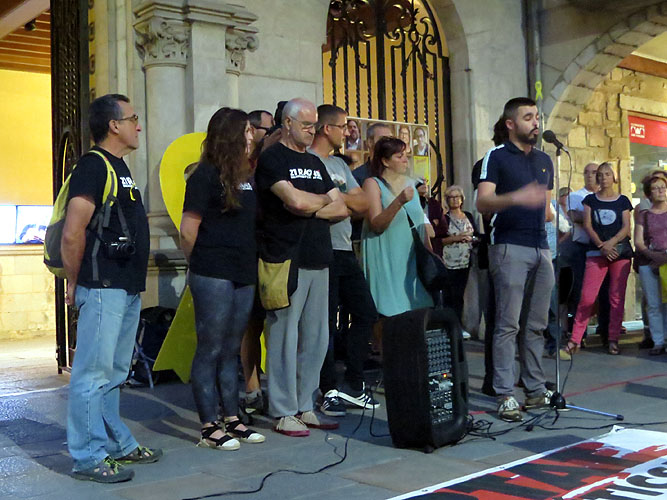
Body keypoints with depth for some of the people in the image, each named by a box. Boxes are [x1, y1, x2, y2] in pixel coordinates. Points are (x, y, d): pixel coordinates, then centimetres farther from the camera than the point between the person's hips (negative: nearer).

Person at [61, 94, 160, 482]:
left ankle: (119, 444, 27)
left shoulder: (119, 167, 17)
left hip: (127, 289, 10)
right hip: (103, 289, -10)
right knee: (93, 374, -2)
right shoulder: (94, 166, -12)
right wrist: (75, 283, -10)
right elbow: (72, 234, -19)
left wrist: (135, 280, 17)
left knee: (113, 374, 17)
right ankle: (90, 458, 5)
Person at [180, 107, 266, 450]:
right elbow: (187, 232, -10)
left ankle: (232, 420, 22)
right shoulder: (205, 175, -9)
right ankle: (209, 428, 8)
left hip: (243, 276, 7)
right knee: (210, 351, 0)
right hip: (213, 278, -7)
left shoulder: (245, 176, 13)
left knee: (231, 351, 13)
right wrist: (202, 265, 3)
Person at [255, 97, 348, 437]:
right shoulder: (272, 158, -2)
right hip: (286, 260, -7)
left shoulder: (315, 163, 21)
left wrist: (309, 207, -5)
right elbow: (295, 200, -17)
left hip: (318, 259, 7)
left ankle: (305, 406, 19)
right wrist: (323, 200, 4)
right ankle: (283, 412, 5)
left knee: (316, 338, 9)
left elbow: (341, 209, 14)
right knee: (284, 337, -4)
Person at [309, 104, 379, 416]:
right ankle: (330, 391, 8)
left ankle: (353, 384, 19)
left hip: (345, 251, 9)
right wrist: (347, 200, -6)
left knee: (366, 313, 9)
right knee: (326, 323, -2)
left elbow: (363, 204, 13)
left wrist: (337, 198, -3)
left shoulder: (339, 164, 21)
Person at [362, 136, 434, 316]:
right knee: (390, 315, -7)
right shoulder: (373, 184, -4)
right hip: (387, 262, -6)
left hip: (413, 259, 6)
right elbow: (376, 224, -16)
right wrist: (399, 201, -26)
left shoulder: (410, 183, 14)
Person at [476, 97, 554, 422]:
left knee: (536, 325, 9)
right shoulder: (496, 157, -1)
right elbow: (483, 203, -15)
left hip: (541, 248, 6)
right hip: (510, 247, -6)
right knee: (508, 324, -7)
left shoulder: (545, 161, 19)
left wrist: (548, 213, 9)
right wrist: (517, 197, -29)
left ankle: (536, 390, 17)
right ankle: (506, 396, -3)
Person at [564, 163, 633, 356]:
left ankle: (613, 340, 8)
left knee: (617, 298, 0)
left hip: (620, 252, 1)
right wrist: (601, 245, -12)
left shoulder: (622, 201, 11)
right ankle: (575, 339, -4)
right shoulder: (590, 200, 12)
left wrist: (611, 242, -15)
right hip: (596, 253, 0)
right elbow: (587, 225, 3)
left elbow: (626, 228, 3)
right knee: (587, 297, -8)